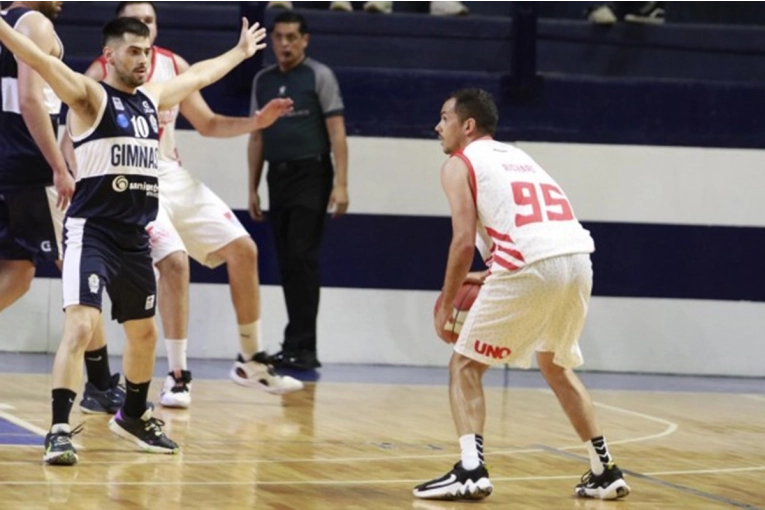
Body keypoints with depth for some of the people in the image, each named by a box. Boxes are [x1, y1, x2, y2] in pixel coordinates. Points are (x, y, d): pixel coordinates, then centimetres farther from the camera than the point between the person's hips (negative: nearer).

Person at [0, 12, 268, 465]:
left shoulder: (152, 98, 13)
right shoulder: (90, 96, -8)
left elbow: (200, 75, 32)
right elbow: (44, 62, -23)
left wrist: (239, 52, 45)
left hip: (135, 238, 8)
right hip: (92, 232, -8)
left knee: (144, 332, 19)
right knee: (81, 325, -21)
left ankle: (134, 417, 39)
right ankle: (60, 430, -21)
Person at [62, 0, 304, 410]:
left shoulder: (174, 66, 5)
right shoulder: (101, 74, -11)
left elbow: (207, 124, 14)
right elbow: (73, 139, -12)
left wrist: (255, 122, -1)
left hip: (174, 177, 7)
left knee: (243, 249, 3)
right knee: (174, 261, -25)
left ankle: (250, 360, 16)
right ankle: (178, 376, -14)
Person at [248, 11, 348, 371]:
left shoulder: (319, 76, -2)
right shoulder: (262, 81, 13)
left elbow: (337, 132, -7)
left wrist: (341, 184, -15)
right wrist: (253, 189, 13)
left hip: (311, 176, -5)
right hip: (277, 177, 6)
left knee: (302, 260, -12)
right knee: (286, 264, 5)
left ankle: (299, 347, -13)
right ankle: (301, 349, 9)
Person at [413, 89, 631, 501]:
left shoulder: (460, 163, 10)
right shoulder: (517, 158, 32)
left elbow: (464, 241, -3)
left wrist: (445, 305, 7)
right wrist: (488, 277, 34)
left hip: (533, 266, -7)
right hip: (577, 258, 7)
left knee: (465, 365, 8)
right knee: (556, 366, 28)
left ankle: (470, 471, -7)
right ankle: (605, 471, 26)